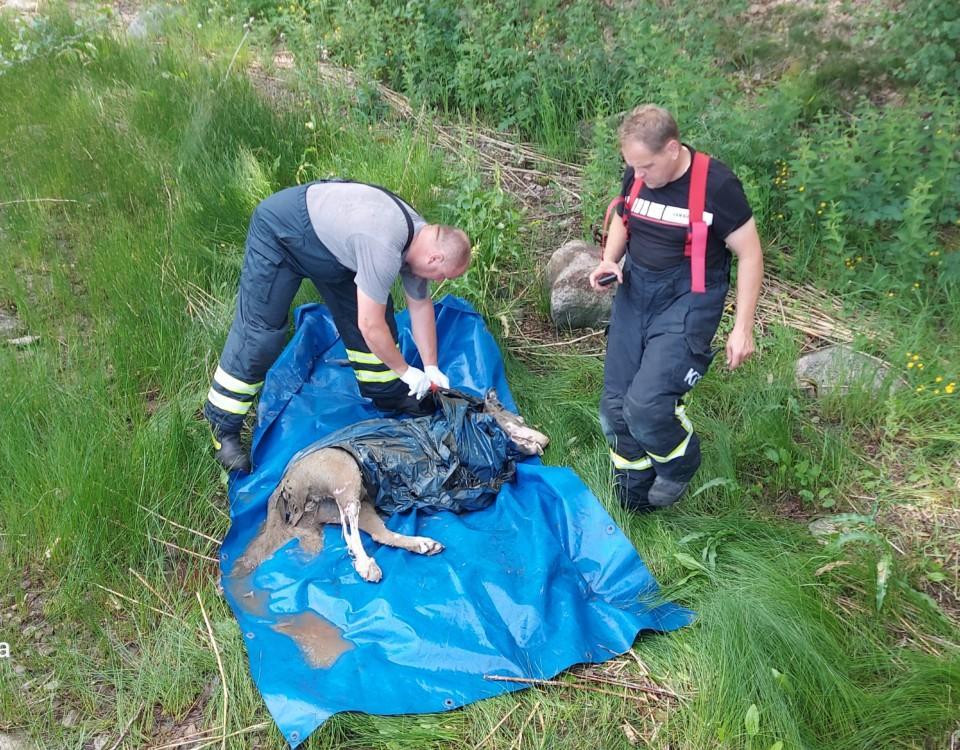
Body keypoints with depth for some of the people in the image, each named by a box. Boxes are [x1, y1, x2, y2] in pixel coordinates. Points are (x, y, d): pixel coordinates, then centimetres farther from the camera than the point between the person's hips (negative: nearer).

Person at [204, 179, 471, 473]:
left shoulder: (422, 238, -10)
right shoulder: (384, 249, -38)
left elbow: (420, 306, 3)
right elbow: (370, 326, -33)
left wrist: (431, 368, 4)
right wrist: (407, 372, -19)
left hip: (330, 236, 8)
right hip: (279, 233, -8)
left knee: (378, 312, 3)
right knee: (258, 333, -10)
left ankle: (391, 398, 20)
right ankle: (222, 427, 2)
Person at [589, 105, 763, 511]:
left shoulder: (717, 185, -17)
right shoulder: (636, 176, -2)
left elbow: (750, 255, -10)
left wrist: (742, 328, -12)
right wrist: (609, 260, -2)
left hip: (686, 300, -6)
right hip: (635, 291, 6)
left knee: (645, 404, -21)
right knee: (615, 405, 5)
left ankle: (680, 461, 14)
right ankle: (634, 499, 29)